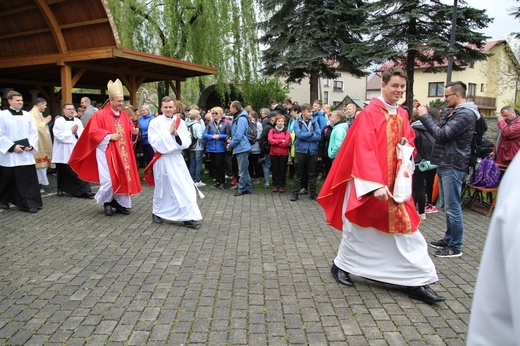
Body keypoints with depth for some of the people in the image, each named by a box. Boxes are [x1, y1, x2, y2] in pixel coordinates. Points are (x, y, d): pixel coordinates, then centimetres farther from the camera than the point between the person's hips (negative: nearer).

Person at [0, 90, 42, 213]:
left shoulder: (27, 115, 8)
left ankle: (30, 203, 3)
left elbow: (33, 132, 8)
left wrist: (31, 145, -8)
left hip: (26, 154, 3)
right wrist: (12, 146, -14)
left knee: (29, 179, -1)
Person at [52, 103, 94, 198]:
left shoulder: (78, 121, 9)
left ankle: (84, 191, -8)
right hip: (63, 152, -2)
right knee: (63, 172, 12)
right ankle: (61, 189, 29)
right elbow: (59, 135, -13)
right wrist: (71, 132, -9)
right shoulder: (59, 121, -2)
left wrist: (76, 133, -13)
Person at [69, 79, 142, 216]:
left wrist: (133, 130, -6)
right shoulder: (100, 115, -8)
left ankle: (120, 203, 16)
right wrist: (109, 136, -20)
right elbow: (93, 132, -12)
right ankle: (107, 202, 14)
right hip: (107, 151, -6)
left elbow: (129, 127, 17)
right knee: (109, 179, -9)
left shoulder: (123, 115, 10)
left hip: (122, 152, 6)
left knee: (123, 176, 5)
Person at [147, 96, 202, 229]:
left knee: (185, 187, -5)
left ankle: (189, 217, -2)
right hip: (162, 160, -2)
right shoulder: (155, 122, -4)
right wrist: (168, 132, -15)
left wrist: (176, 134, -16)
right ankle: (157, 213, 31)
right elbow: (155, 143, -13)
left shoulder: (180, 122, 5)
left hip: (177, 159, 2)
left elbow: (186, 142, -1)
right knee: (162, 188, 10)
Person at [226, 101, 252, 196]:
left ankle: (242, 188, 7)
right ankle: (248, 187, 23)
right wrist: (231, 141, 6)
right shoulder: (236, 118, 13)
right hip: (239, 148, 10)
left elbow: (238, 136, -23)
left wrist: (230, 145, -13)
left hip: (242, 148, -10)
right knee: (244, 169, 15)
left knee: (242, 170, -1)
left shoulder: (241, 119, -17)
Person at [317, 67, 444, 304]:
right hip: (369, 183, -6)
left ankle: (416, 282, 10)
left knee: (405, 228, 4)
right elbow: (365, 150, -21)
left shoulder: (402, 115, 9)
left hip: (395, 183, 6)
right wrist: (376, 184, -29)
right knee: (359, 228, 8)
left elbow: (408, 142, 19)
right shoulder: (369, 114, -12)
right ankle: (340, 265, 30)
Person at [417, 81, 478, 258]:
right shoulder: (455, 112, 16)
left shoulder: (465, 114, -15)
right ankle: (448, 239, 29)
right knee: (446, 206, 17)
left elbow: (442, 134, -21)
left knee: (452, 208, -3)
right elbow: (439, 130, 16)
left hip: (452, 167, -10)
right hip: (445, 165, 10)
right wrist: (425, 115, 6)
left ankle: (455, 247, 7)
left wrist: (425, 116, -13)